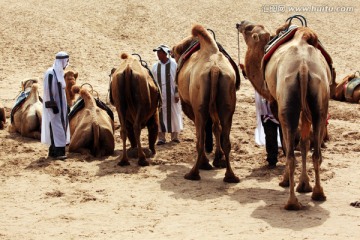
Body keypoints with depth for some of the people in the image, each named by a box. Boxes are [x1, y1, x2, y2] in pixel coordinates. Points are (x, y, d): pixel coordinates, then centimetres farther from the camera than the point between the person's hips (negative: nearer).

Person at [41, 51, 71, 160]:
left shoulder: (59, 72, 11)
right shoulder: (50, 73, -16)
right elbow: (48, 90, -18)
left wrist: (65, 105, 18)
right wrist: (52, 105, -21)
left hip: (61, 104, 9)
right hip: (54, 105, -9)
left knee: (61, 126, 10)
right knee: (56, 126, -8)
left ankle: (53, 151, 17)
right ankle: (57, 152, -6)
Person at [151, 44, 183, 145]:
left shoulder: (174, 64, -3)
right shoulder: (155, 66, 7)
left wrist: (177, 93, -7)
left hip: (171, 95, -3)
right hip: (159, 96, 3)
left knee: (174, 115, 4)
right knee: (160, 116, 1)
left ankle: (175, 136, 16)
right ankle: (161, 138, 6)